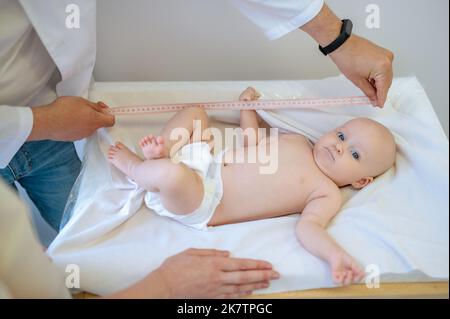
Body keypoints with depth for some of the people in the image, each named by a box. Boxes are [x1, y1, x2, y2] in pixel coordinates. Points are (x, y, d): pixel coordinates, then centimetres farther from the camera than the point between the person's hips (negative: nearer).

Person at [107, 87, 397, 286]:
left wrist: (335, 254, -41)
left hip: (202, 205, -7)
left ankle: (134, 166, -3)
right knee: (195, 112, 14)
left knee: (173, 174, -36)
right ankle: (159, 155, -3)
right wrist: (247, 107, 24)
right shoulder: (297, 141, 13)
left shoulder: (328, 195, -6)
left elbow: (308, 227, -23)